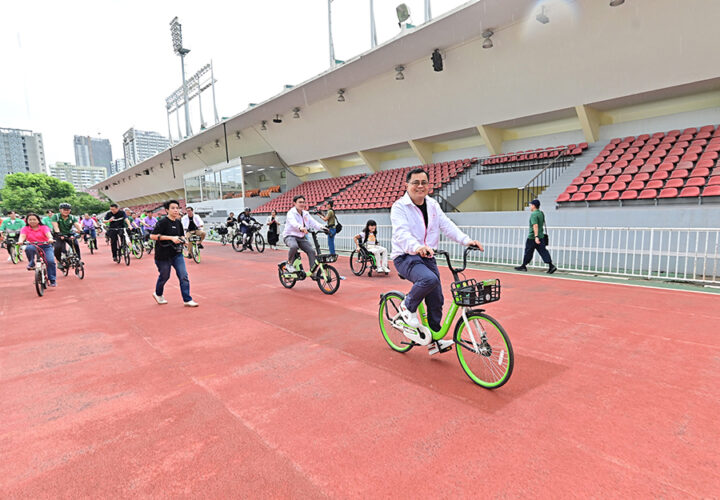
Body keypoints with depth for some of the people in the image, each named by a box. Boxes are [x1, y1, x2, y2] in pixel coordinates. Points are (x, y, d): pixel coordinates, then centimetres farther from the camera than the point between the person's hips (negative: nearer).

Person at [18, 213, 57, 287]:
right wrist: (20, 241, -38)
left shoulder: (44, 227, -2)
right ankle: (31, 264, -12)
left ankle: (52, 281, -8)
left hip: (45, 246, -1)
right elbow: (22, 236, -14)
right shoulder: (25, 229, 3)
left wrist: (50, 239, -44)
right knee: (28, 248, -36)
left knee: (50, 261, -20)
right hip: (33, 246, 1)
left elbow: (48, 234, -20)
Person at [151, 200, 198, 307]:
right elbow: (153, 236, -21)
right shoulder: (162, 222, -13)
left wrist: (181, 239, -1)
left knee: (184, 276, -3)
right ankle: (158, 294, 39)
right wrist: (171, 238, -25)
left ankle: (187, 300, 2)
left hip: (177, 254, 5)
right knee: (164, 276, 11)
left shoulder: (179, 222, 7)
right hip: (163, 255, -5)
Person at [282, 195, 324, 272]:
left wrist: (321, 227, -27)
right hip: (290, 236, -6)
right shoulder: (291, 213, -11)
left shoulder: (306, 214, 9)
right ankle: (289, 264, -13)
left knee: (312, 251, -13)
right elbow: (293, 222, -34)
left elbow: (313, 222, -5)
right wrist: (301, 228, -56)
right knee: (294, 246, -38)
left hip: (302, 237, 6)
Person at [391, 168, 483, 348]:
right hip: (405, 257, -6)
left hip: (427, 257, 6)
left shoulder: (433, 205, 9)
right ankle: (407, 306, -6)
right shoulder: (399, 206, -10)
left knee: (436, 299, 6)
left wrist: (466, 240, -20)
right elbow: (401, 233, -27)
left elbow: (447, 225, -2)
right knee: (430, 279, -34)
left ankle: (435, 338, 25)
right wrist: (417, 247, -47)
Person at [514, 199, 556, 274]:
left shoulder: (534, 214, -15)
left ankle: (523, 266, 18)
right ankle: (551, 266, -8)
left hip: (532, 237, -8)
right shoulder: (541, 213, 13)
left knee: (528, 252, 5)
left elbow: (535, 226, -25)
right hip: (541, 236, 8)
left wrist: (536, 236, -32)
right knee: (543, 251, 2)